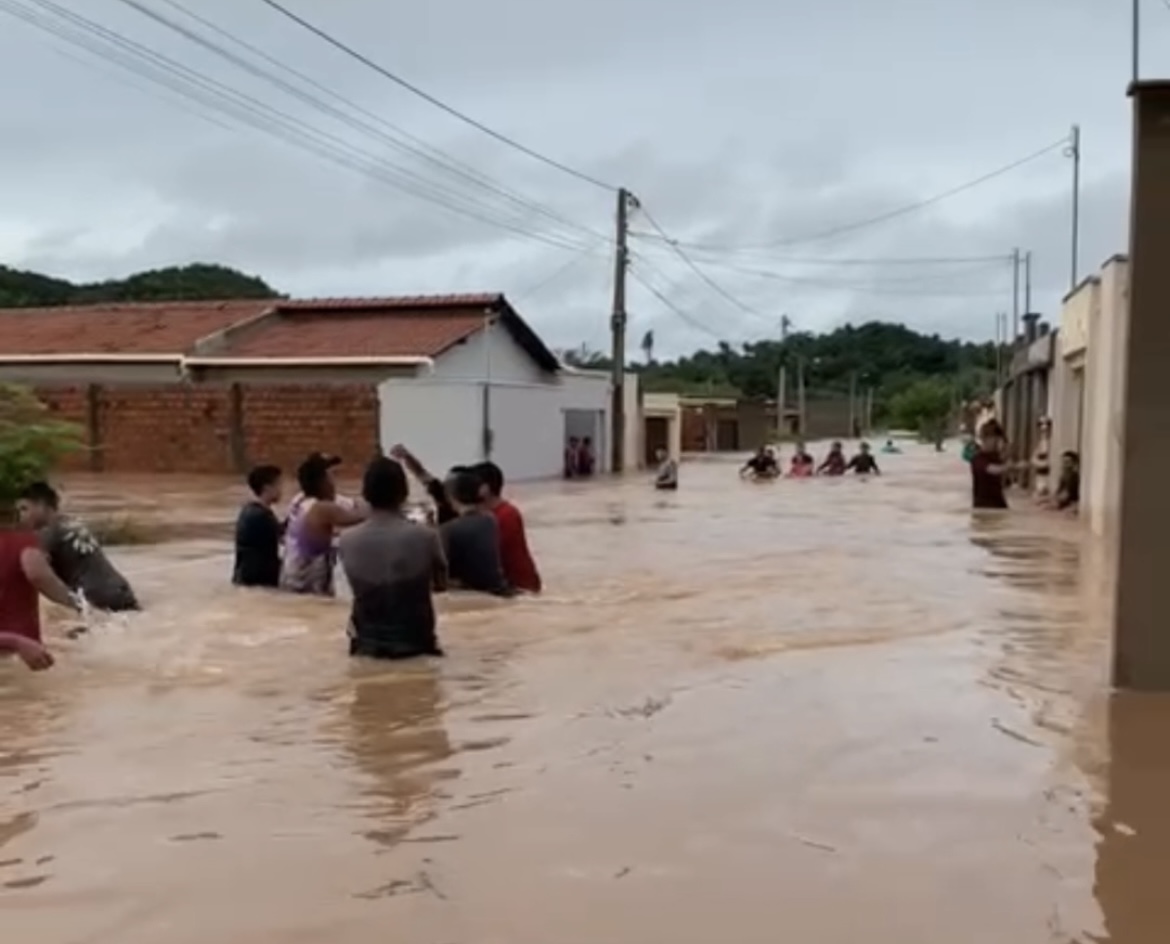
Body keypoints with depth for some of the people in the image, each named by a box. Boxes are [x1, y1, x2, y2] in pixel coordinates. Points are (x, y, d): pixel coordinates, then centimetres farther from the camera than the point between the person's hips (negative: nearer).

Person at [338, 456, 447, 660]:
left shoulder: (347, 540, -11)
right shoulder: (425, 536, -16)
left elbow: (360, 587, 6)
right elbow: (441, 585, 1)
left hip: (367, 642, 1)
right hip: (415, 641, -1)